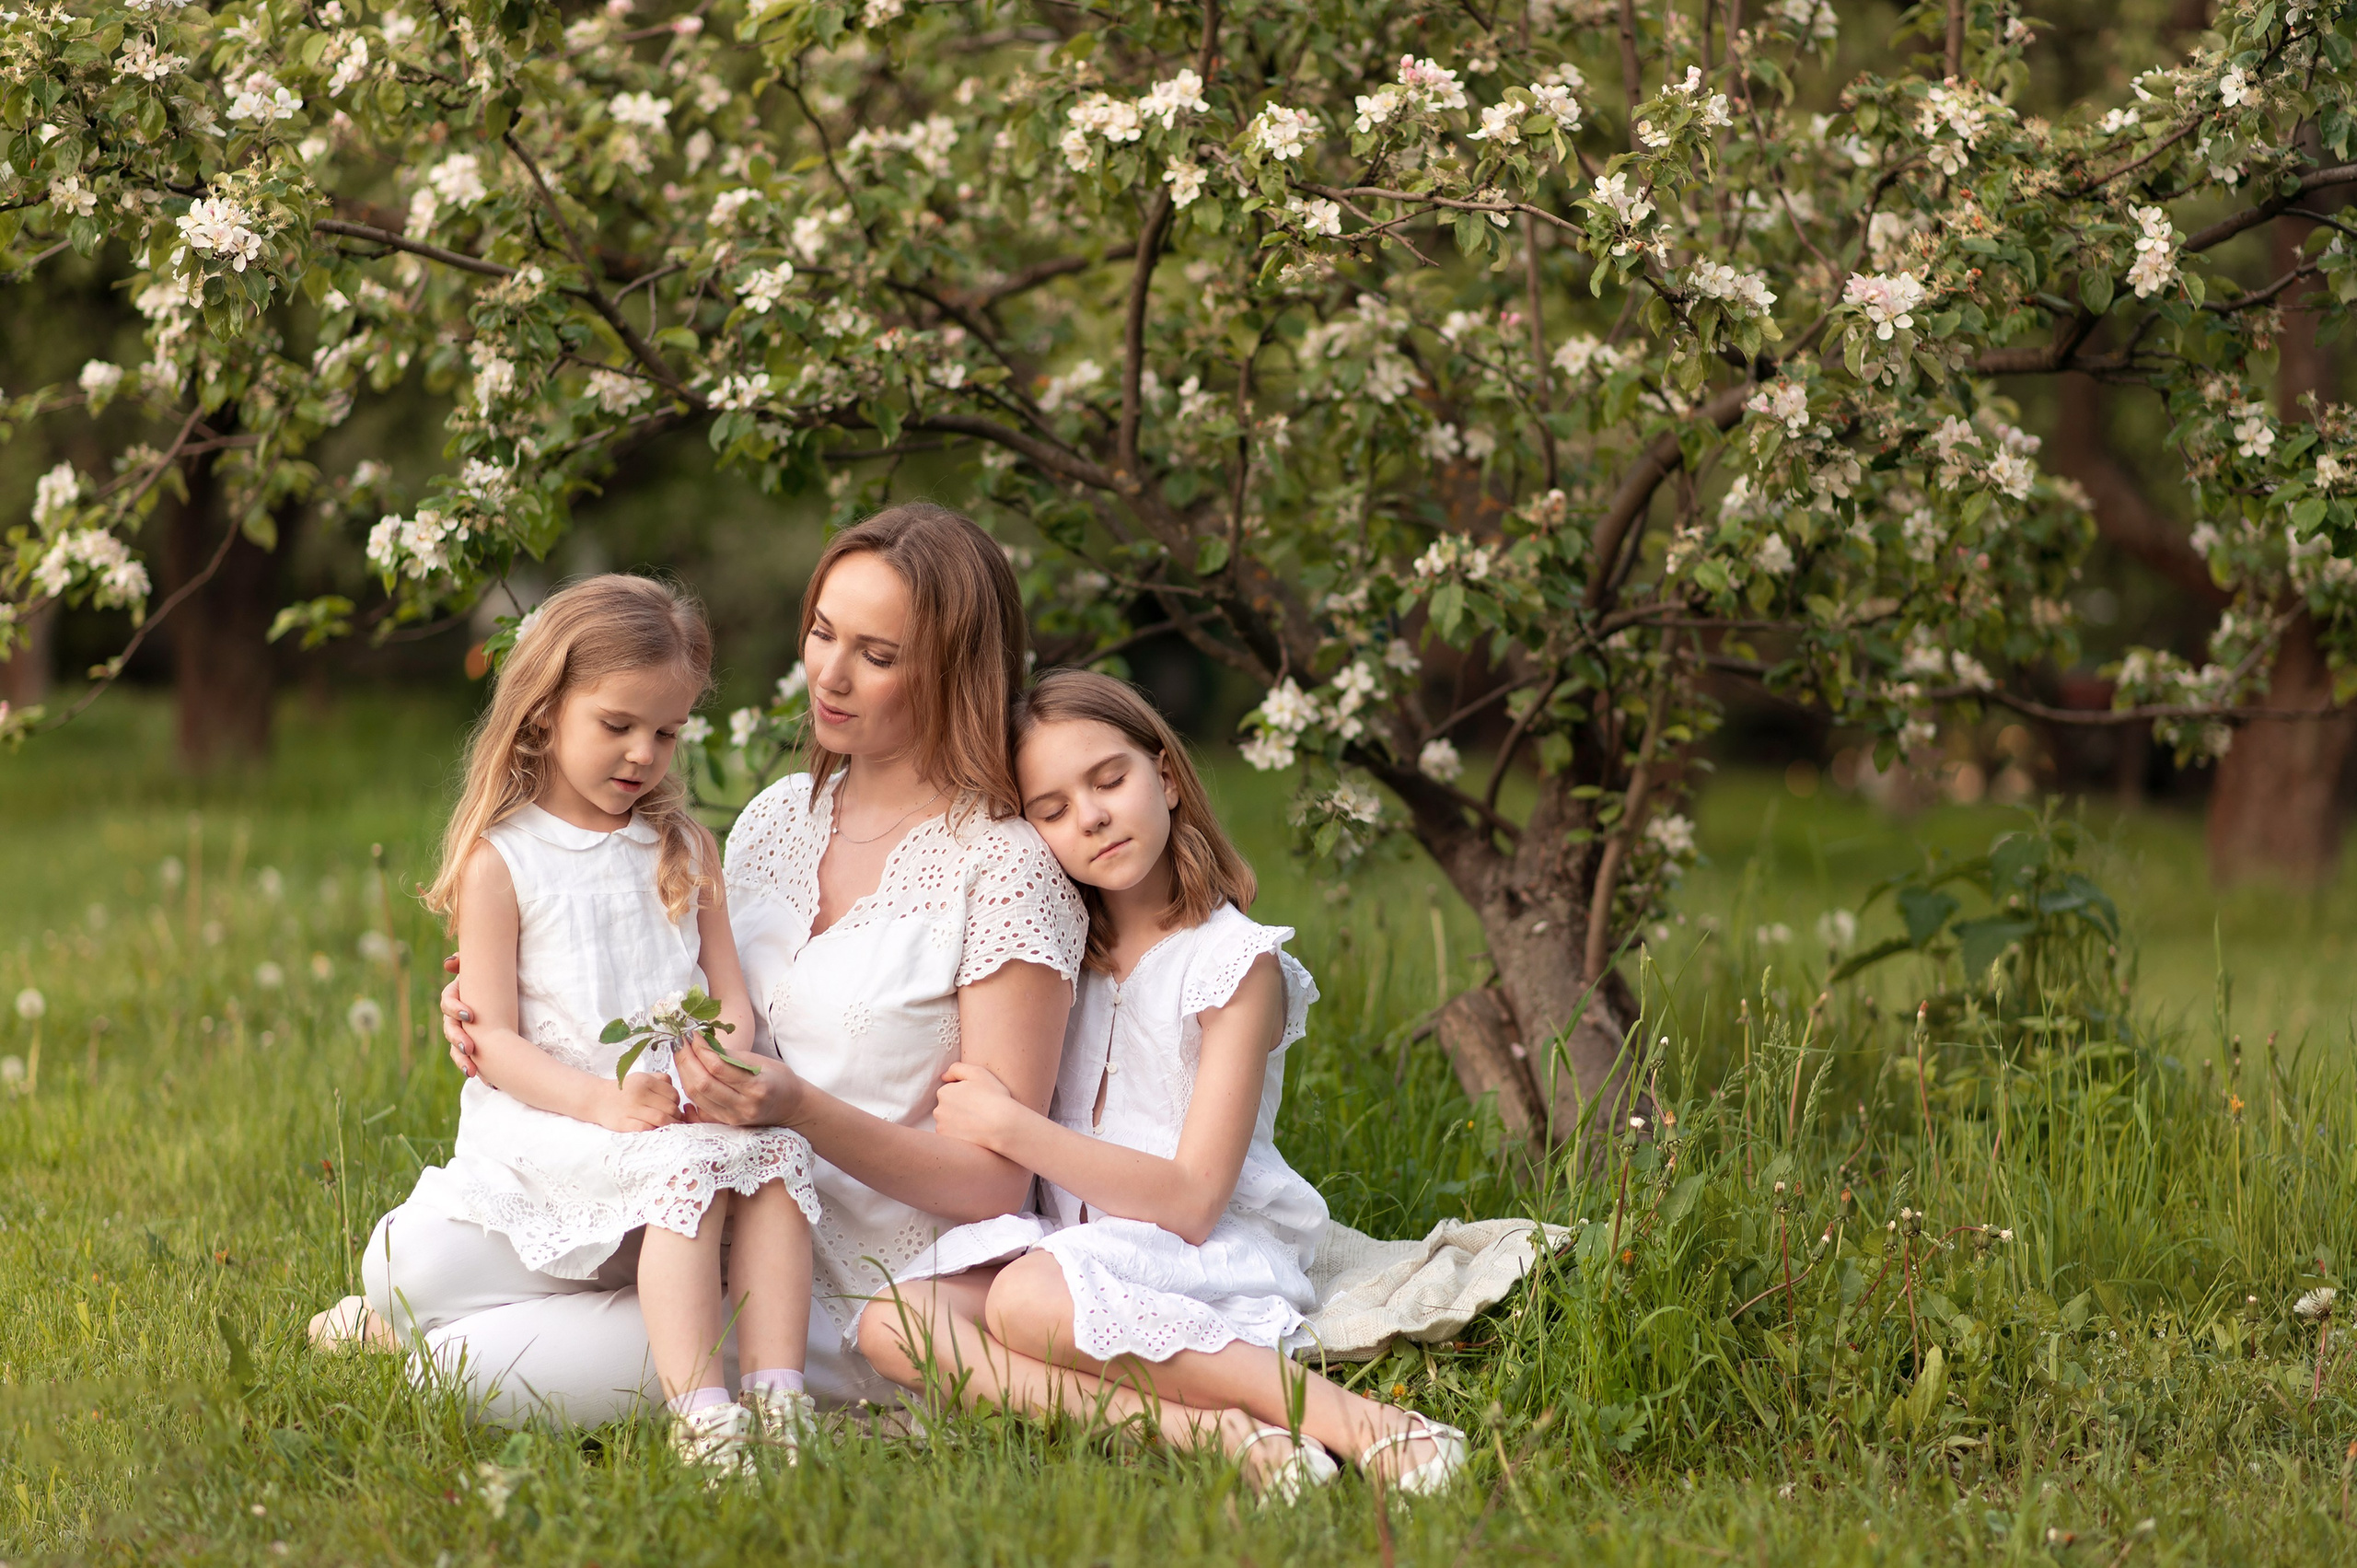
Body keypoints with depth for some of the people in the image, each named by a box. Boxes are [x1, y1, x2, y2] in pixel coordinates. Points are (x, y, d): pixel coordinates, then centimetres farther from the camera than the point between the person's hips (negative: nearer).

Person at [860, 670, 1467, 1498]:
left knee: (1027, 1299, -37)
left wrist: (1010, 1126, -18)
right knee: (893, 1323, -22)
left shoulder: (1237, 964, -5)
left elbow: (1192, 1199, -14)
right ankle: (1200, 1434, -35)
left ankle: (1355, 1422, -33)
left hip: (1210, 1267, -6)